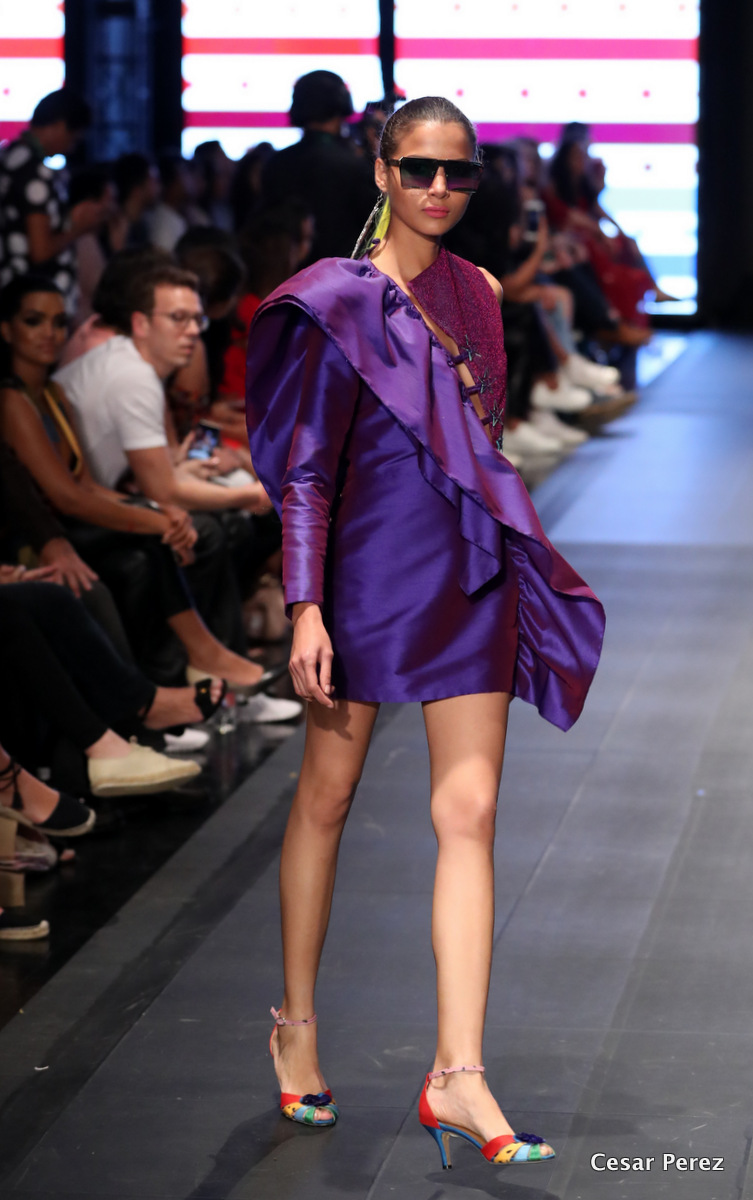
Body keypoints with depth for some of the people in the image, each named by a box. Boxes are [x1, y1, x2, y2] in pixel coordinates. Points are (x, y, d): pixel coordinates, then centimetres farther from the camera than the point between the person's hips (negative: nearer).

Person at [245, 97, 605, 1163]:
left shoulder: (477, 294, 12)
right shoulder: (340, 301, -5)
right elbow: (308, 466, -7)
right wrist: (306, 606, -13)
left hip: (474, 572, 5)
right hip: (373, 561, -4)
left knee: (470, 813, -3)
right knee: (328, 793, 8)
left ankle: (458, 1074, -4)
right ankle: (297, 1023, 26)